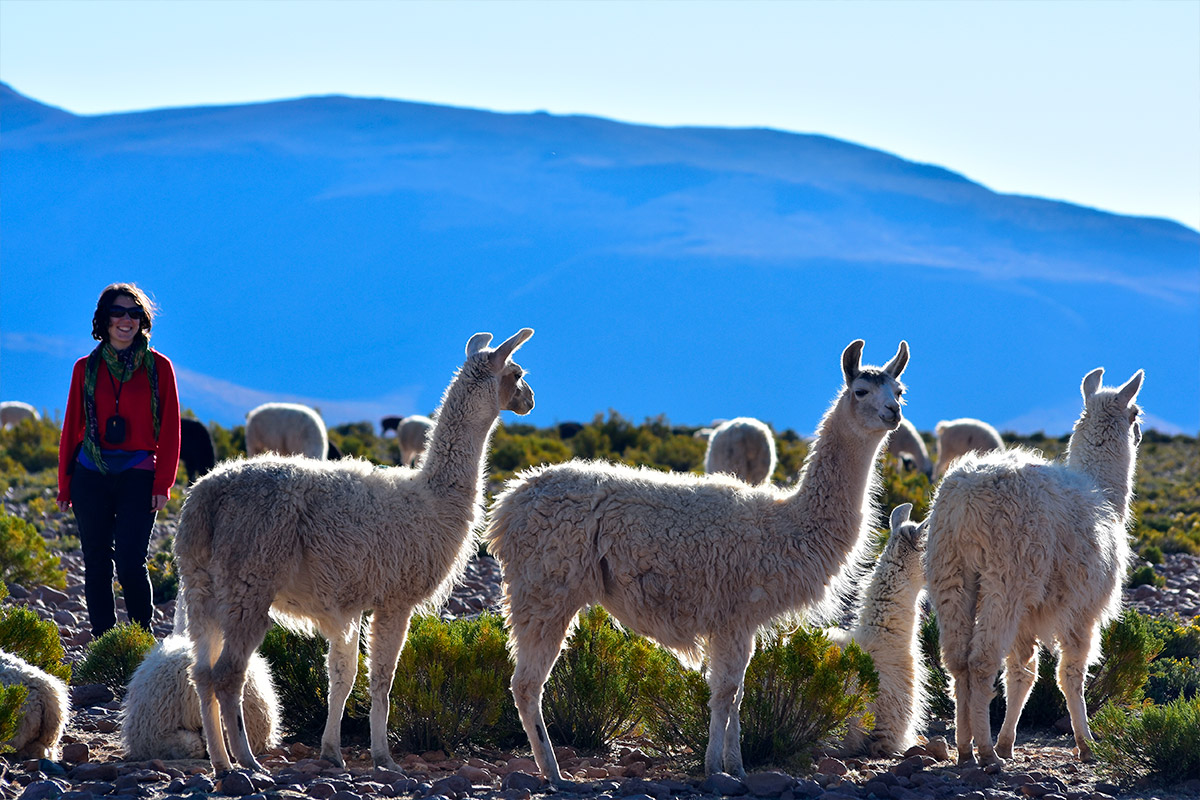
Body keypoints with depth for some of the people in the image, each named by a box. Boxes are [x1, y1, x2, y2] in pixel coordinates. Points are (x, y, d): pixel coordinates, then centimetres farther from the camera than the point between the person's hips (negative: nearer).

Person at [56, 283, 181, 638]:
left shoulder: (158, 367, 4)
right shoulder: (87, 368, 9)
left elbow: (170, 429, 3)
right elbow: (72, 428, 13)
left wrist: (163, 483, -4)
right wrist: (64, 485, 10)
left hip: (137, 476, -2)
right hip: (91, 476, 2)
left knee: (131, 564, -11)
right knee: (96, 565, 4)